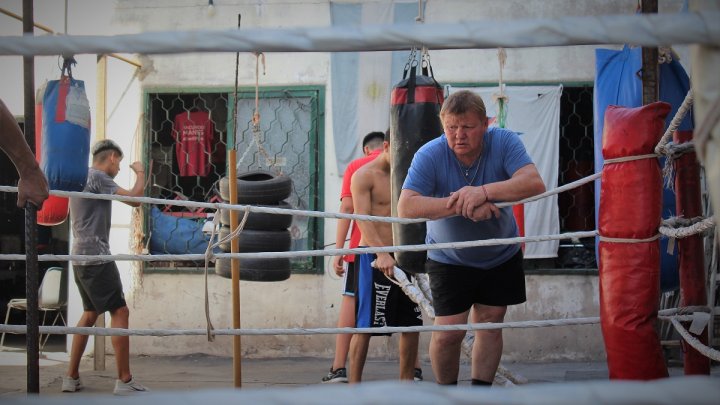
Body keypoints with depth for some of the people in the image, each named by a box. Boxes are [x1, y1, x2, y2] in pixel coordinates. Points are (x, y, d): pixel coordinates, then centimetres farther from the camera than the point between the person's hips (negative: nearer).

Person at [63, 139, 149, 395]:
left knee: (90, 313, 17)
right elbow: (134, 199, -18)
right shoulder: (97, 177, -12)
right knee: (120, 312, -9)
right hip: (96, 257, -10)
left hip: (81, 257, 10)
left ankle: (71, 378, 16)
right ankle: (124, 381, -11)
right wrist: (140, 174, 0)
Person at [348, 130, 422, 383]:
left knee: (412, 324, 9)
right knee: (365, 325, -4)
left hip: (402, 257, 7)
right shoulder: (364, 176, -6)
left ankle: (407, 381, 20)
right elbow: (363, 219, -18)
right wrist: (382, 254, -31)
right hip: (374, 258, -6)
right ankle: (354, 384, 3)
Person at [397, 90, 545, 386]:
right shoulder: (430, 155, -22)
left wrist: (483, 191, -44)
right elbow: (405, 207, -32)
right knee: (448, 335, -5)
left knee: (490, 324, 7)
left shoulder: (504, 142, -18)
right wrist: (459, 205, -42)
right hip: (449, 259, -2)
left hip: (501, 255, 2)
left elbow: (534, 184, -32)